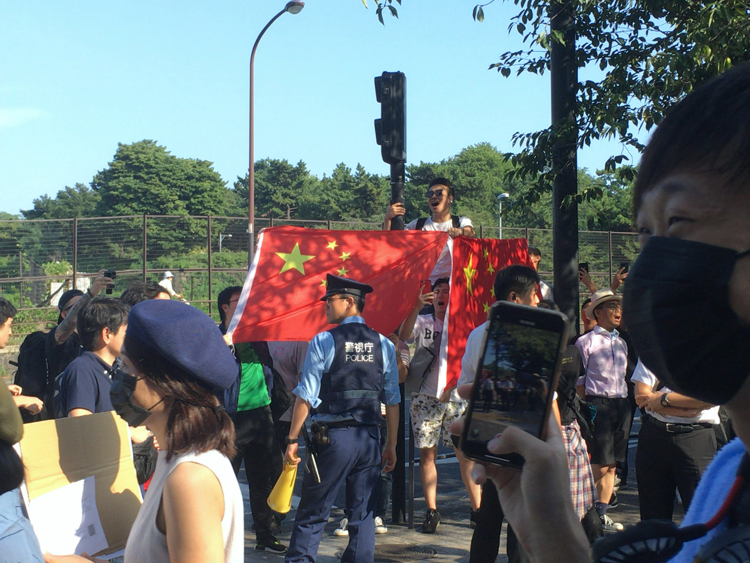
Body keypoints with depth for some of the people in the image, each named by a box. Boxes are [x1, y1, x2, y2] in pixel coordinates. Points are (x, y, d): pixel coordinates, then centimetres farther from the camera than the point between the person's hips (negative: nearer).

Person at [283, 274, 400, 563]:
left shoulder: (323, 341, -5)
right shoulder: (383, 345, 7)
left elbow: (306, 396, -7)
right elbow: (392, 400, 8)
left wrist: (293, 439, -1)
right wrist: (391, 446, 14)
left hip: (333, 438, -3)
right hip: (370, 438, 4)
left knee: (312, 513, 3)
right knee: (363, 515, 10)